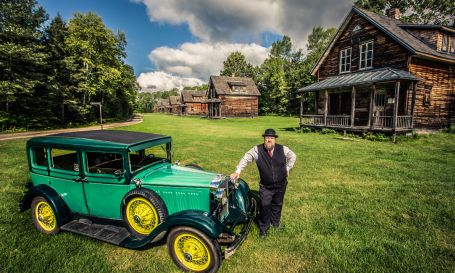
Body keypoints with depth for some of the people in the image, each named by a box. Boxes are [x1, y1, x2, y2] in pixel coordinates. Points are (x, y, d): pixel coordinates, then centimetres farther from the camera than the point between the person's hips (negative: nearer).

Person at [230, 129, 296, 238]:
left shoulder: (282, 149, -5)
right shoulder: (257, 150, -11)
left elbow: (293, 156, 13)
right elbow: (245, 159, -7)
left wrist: (287, 168, 11)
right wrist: (237, 172, -14)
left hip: (280, 185, 3)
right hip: (265, 187, -2)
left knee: (277, 205, 16)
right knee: (265, 206, -4)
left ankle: (275, 224, 38)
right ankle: (263, 228, 17)